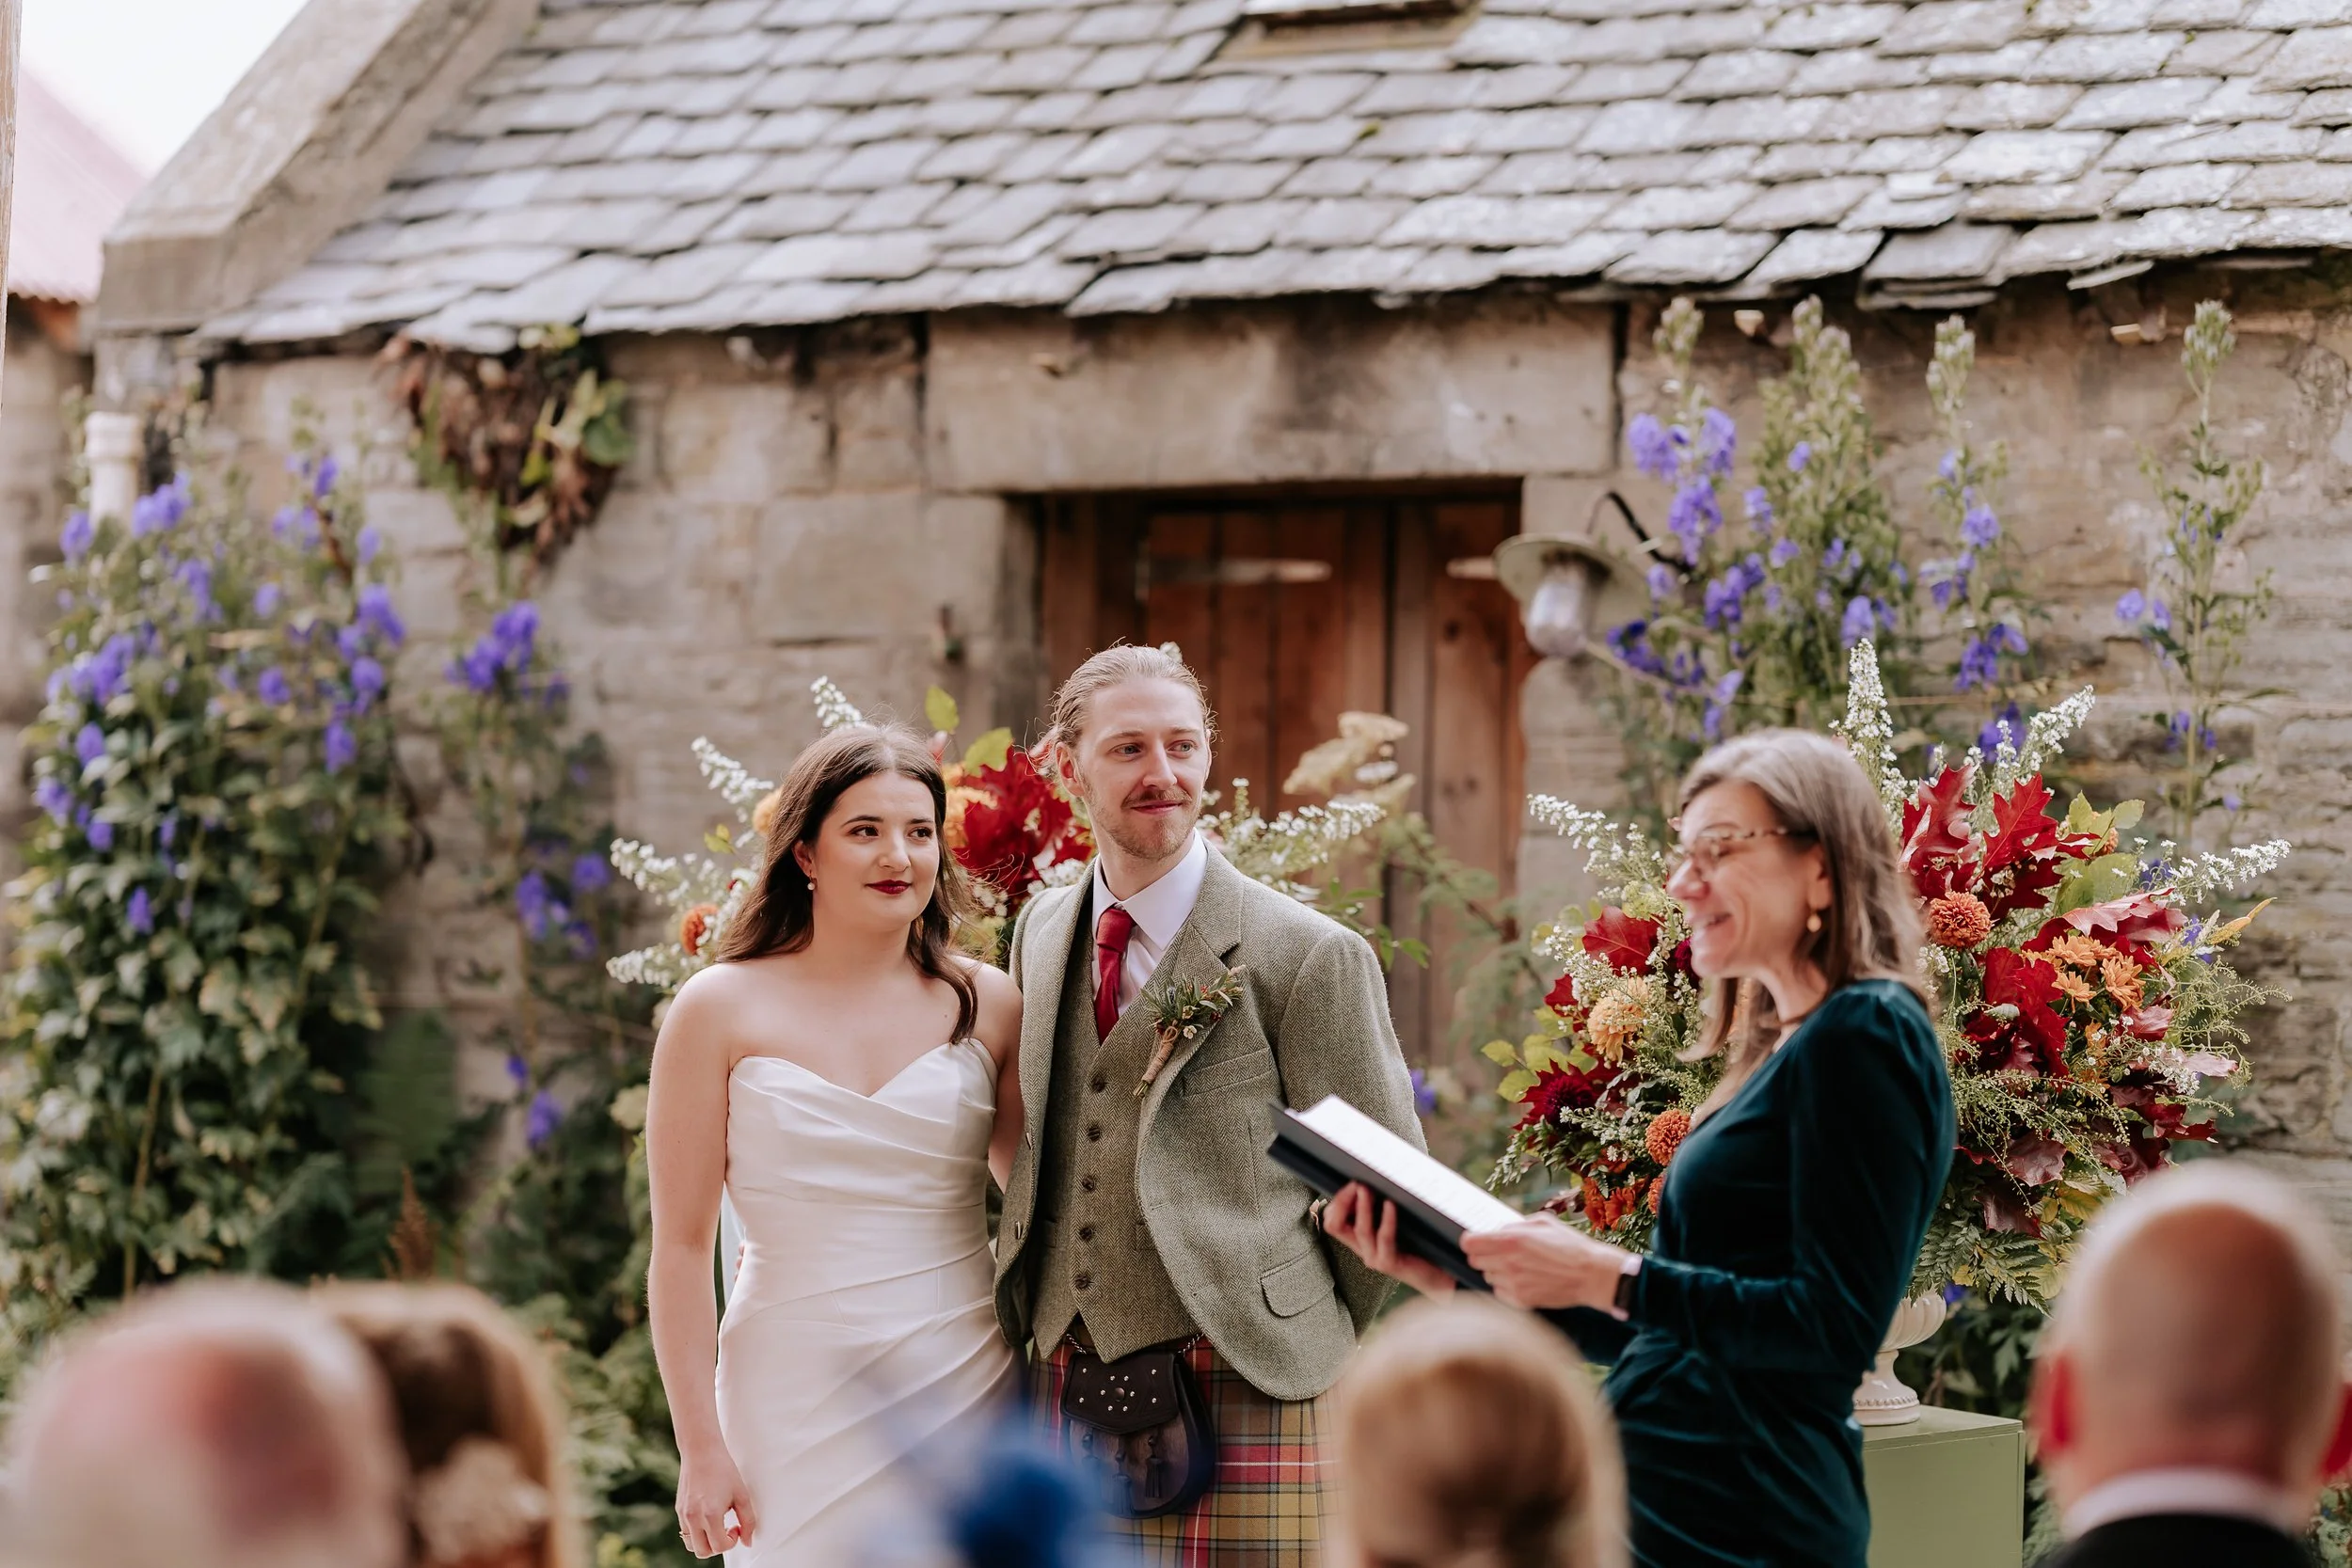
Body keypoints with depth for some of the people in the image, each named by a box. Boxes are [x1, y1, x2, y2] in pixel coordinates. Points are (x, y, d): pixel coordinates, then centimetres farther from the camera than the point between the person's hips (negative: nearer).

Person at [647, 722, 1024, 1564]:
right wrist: (701, 1447, -5)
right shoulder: (721, 1011, 0)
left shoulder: (986, 1006, 6)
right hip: (799, 1411, -2)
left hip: (968, 1397, 2)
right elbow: (682, 1246, -1)